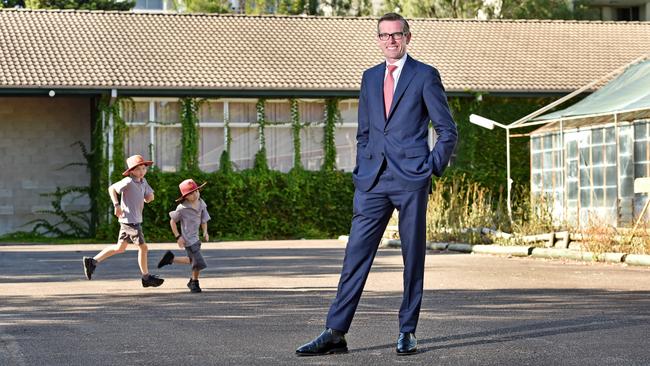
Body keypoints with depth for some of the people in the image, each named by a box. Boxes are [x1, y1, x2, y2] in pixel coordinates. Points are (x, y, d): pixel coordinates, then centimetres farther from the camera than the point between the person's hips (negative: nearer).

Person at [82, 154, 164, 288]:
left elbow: (149, 198, 17)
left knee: (120, 248, 17)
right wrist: (116, 205, -19)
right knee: (143, 247, -2)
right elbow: (112, 188, -12)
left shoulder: (143, 182, 10)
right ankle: (146, 277, 9)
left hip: (136, 219, 9)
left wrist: (149, 197, -4)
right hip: (130, 220, -9)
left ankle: (93, 261, 21)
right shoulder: (128, 182, -15)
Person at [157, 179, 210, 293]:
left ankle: (170, 258, 34)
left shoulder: (201, 204, -2)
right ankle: (194, 283, 14)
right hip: (188, 239, -7)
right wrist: (178, 237, -12)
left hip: (195, 238, 7)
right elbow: (172, 221, -8)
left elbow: (204, 220, 9)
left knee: (192, 260, 17)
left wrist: (205, 232, -7)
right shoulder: (182, 208, -19)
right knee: (198, 262, -7)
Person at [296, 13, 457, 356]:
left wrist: (432, 168, -4)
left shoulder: (425, 76, 2)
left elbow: (447, 130, 3)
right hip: (373, 181, 4)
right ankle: (335, 333, -2)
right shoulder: (370, 77, 16)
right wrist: (361, 175, 12)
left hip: (411, 179, -4)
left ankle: (407, 331, 11)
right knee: (356, 254, -2)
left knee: (413, 256, 2)